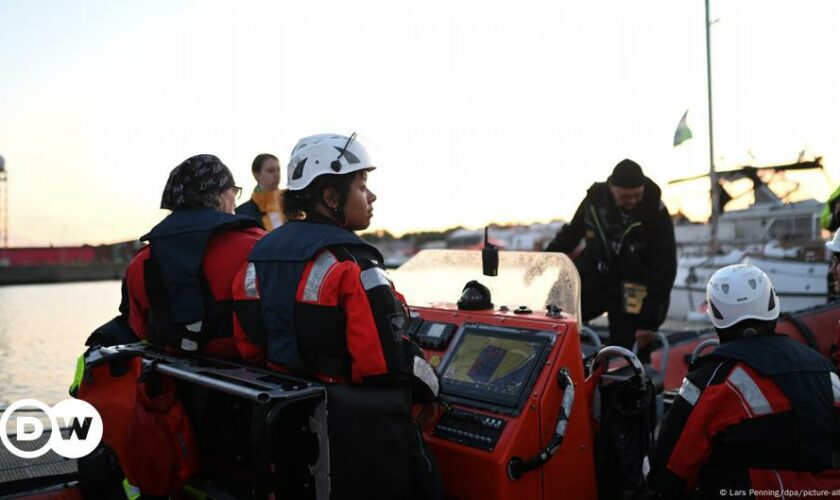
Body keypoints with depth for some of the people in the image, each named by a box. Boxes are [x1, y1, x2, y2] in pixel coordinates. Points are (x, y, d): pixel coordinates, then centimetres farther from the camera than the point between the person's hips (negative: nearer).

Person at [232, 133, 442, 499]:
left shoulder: (261, 256, 3)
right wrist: (428, 386, -4)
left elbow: (250, 345, 8)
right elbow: (390, 362, -23)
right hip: (362, 433, -8)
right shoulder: (351, 265, -21)